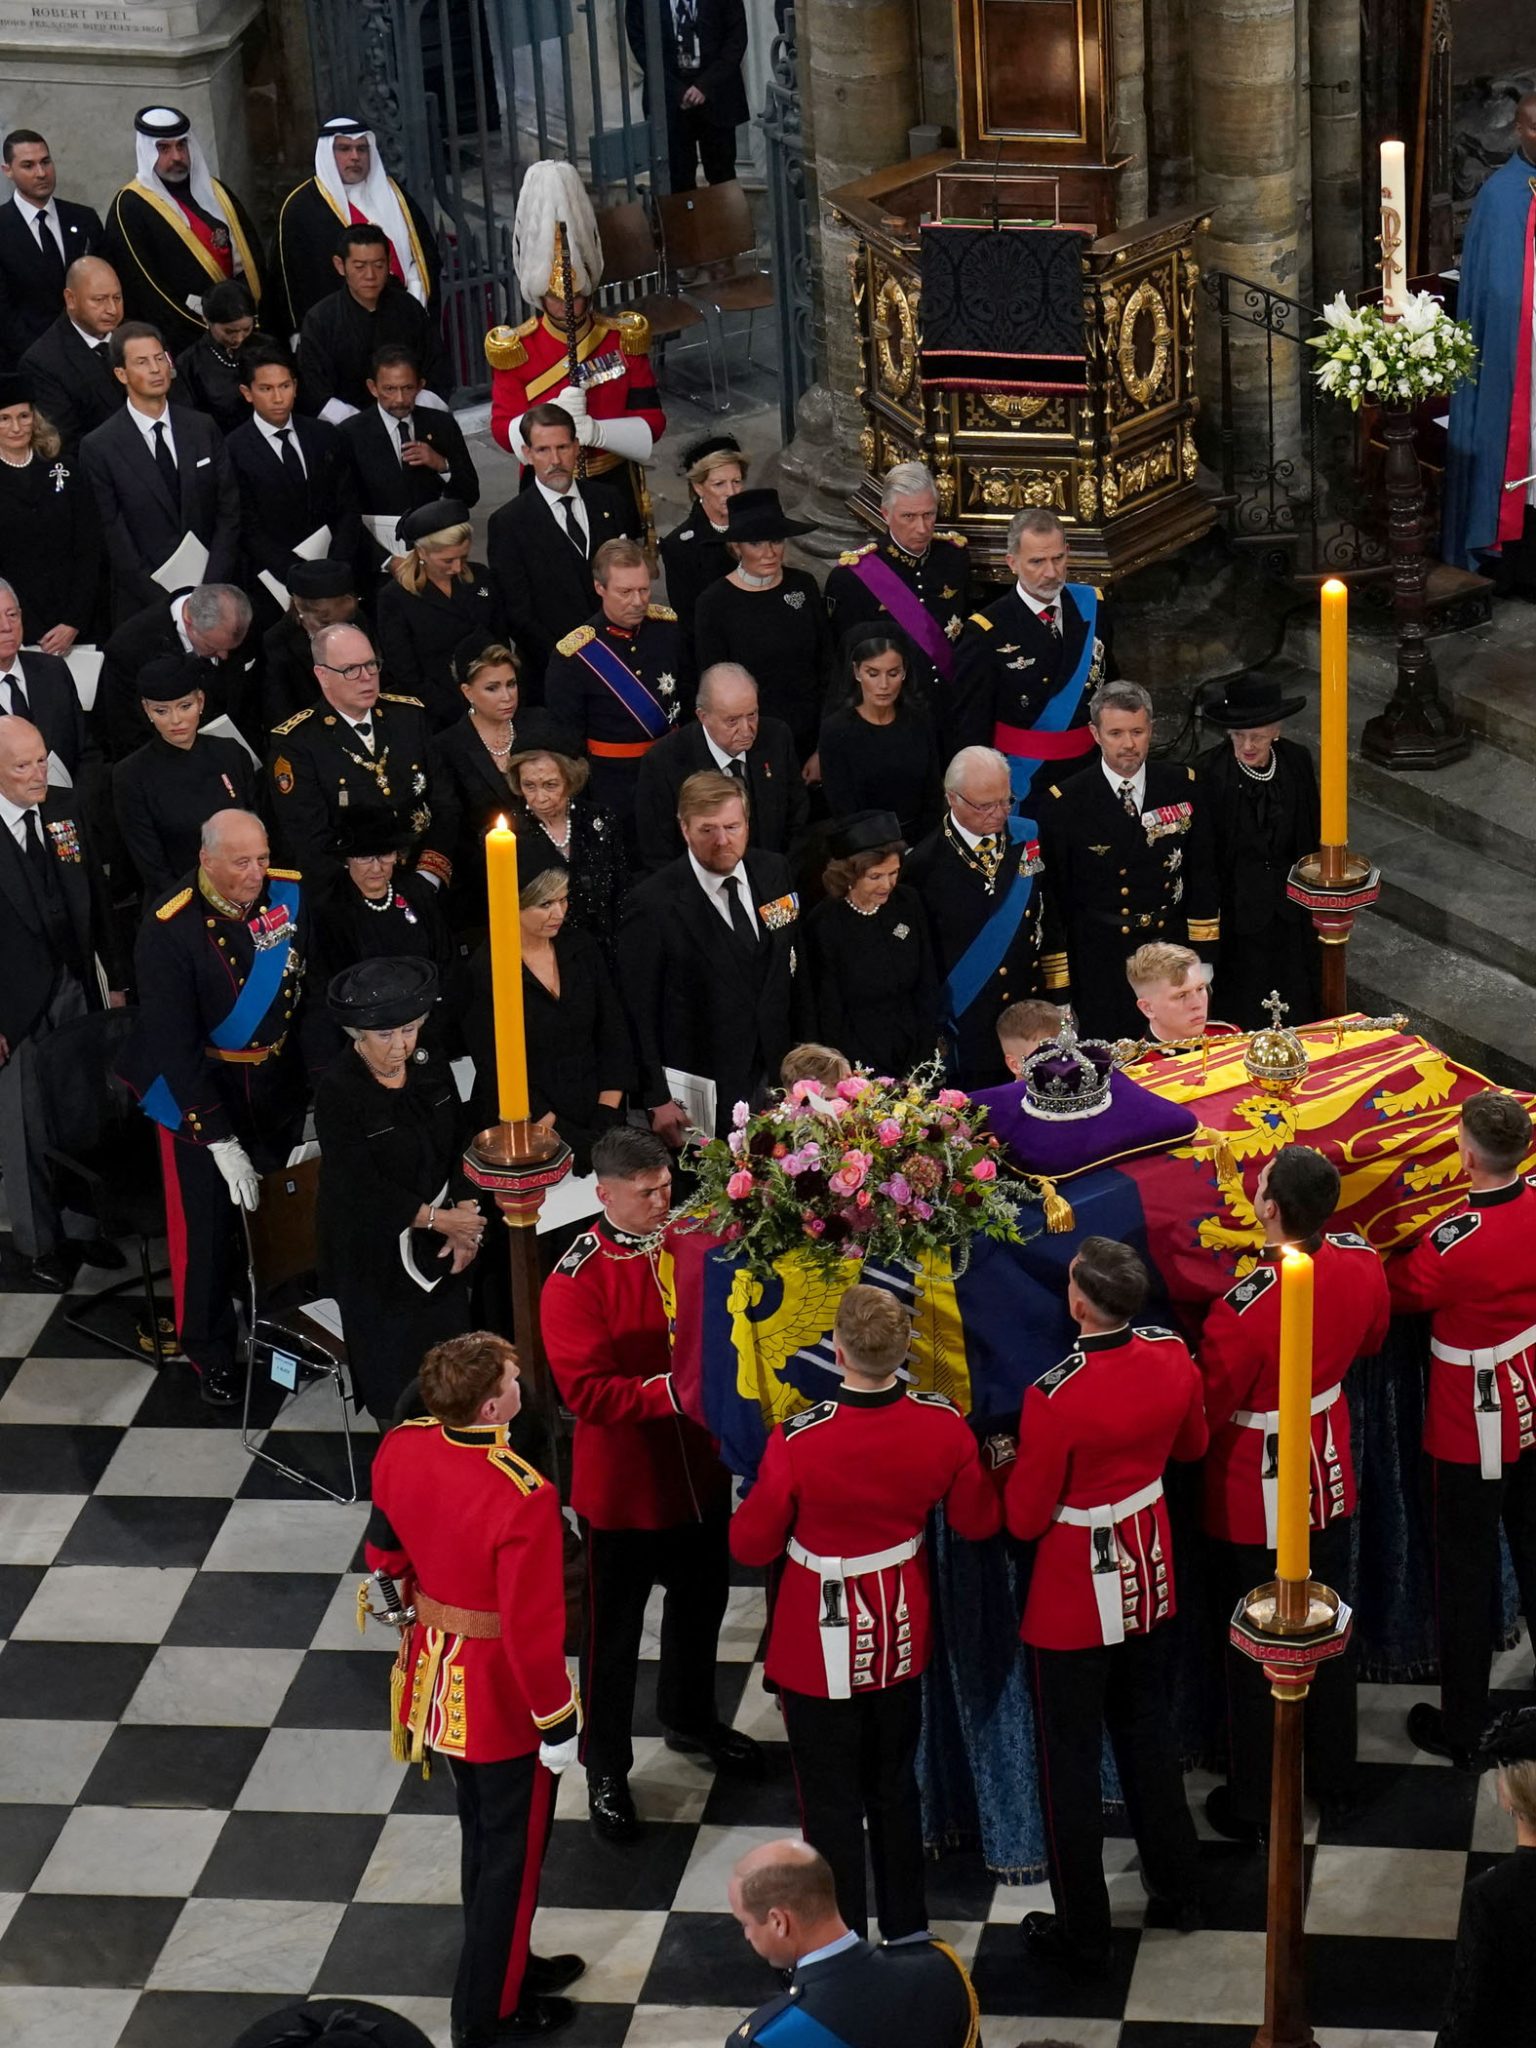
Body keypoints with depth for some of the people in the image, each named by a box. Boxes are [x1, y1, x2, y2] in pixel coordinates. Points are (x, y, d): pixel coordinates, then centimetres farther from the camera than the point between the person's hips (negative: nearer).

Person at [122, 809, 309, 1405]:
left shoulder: (290, 895, -11)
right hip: (197, 1087, -4)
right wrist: (221, 1144, -25)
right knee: (206, 1219, 5)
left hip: (276, 1081, 4)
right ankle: (209, 1349, 25)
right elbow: (174, 1046, -23)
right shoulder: (168, 931, -23)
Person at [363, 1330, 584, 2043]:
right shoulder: (523, 1498, -33)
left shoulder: (399, 1452, -12)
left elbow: (384, 1554, 6)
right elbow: (532, 1629, -27)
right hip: (503, 1692, -7)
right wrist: (558, 1722, -13)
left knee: (481, 1829, 27)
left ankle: (503, 1964, 46)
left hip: (437, 1677, 7)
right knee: (512, 1849, 14)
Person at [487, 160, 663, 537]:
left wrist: (598, 431, -26)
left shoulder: (623, 338, -4)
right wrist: (557, 413, -31)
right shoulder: (515, 349, -8)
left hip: (615, 488, 2)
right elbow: (504, 430, -13)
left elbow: (652, 420, -7)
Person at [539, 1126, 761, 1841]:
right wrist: (673, 1391, -29)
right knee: (614, 1629, 9)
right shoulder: (574, 1282, -20)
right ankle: (606, 1769, 25)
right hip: (622, 1485, -6)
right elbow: (586, 1391, -24)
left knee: (701, 1600, 25)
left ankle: (691, 1719, 50)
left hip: (699, 1468, 6)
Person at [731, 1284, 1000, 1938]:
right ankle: (908, 1935, 36)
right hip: (901, 1639, 4)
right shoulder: (943, 1424, -16)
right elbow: (980, 1522, -1)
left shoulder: (797, 1441, -28)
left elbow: (751, 1546, -16)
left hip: (822, 1652, -4)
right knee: (895, 1789, 23)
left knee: (832, 1808, 11)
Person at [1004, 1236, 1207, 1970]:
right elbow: (1193, 1445, 9)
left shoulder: (1054, 1398, -30)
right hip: (1149, 1578, 6)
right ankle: (1177, 1892, 38)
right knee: (1148, 1732, 25)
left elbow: (1024, 1520, -19)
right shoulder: (1172, 1358, -12)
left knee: (1071, 1760, 10)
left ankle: (1082, 1932, 22)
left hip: (1075, 1602, -6)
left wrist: (1012, 1470, -1)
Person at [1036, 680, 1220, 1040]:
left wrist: (1204, 957, 6)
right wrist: (1059, 992, -5)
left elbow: (1202, 876, 8)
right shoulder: (1063, 804, -8)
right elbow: (1052, 900, -5)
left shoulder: (1182, 786, 1)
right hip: (1100, 972, -3)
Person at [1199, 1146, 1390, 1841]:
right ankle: (1335, 1777, 40)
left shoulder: (1243, 1306, -34)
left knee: (1255, 1651, 12)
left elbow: (1205, 1411, -20)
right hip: (1329, 1479, 5)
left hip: (1254, 1497, -5)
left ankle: (1252, 1805, 28)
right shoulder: (1361, 1263, -16)